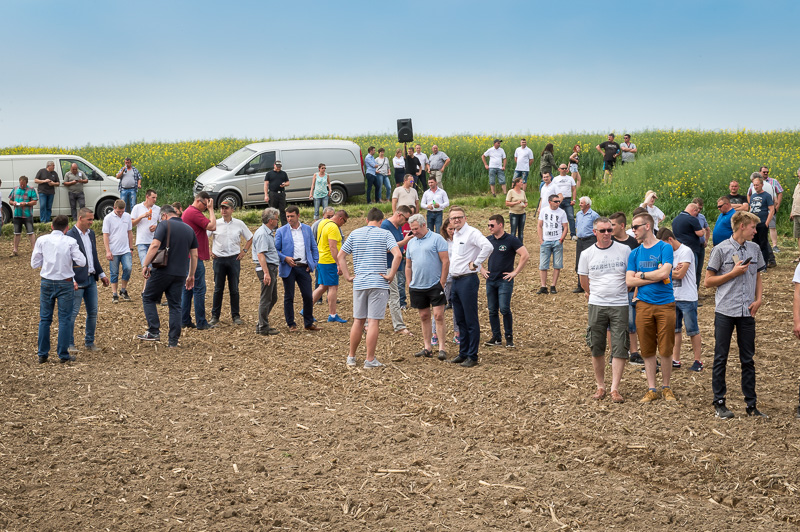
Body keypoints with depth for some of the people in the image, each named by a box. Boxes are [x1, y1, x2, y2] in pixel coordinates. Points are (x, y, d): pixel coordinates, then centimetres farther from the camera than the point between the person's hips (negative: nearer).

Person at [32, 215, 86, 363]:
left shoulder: (42, 240, -1)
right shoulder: (70, 242, -8)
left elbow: (34, 264, 2)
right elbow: (82, 262, -10)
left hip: (46, 283, 3)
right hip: (65, 283, -2)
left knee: (44, 319, 11)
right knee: (65, 319, 5)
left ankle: (42, 354, 15)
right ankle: (63, 355, 7)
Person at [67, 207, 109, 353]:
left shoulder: (91, 233, 13)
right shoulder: (70, 235, -12)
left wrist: (101, 274, 21)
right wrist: (72, 280, -21)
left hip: (91, 279, 8)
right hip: (78, 281, -8)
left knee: (93, 312, 10)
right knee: (73, 313, -1)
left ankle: (89, 342, 20)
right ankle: (69, 344, 8)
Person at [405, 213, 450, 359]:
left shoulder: (437, 239, -4)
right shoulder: (411, 242, 14)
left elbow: (446, 261, -7)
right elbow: (408, 266, 19)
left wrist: (442, 283, -11)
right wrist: (409, 285, 11)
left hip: (435, 285, -5)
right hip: (417, 287, 6)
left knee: (438, 316, -7)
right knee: (424, 317, 10)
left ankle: (442, 348, -4)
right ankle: (427, 348, 17)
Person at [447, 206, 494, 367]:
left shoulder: (472, 233, -12)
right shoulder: (455, 235, 15)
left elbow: (488, 247, -28)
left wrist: (476, 263, -19)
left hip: (468, 280, -9)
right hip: (455, 281, 9)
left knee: (471, 321, -3)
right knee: (460, 320, 15)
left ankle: (472, 356, 1)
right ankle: (463, 353, 23)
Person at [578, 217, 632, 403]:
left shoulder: (624, 250, 1)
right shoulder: (587, 254, 3)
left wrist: (621, 293, 11)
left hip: (620, 305, -1)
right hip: (596, 305, 1)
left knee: (620, 348, -5)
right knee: (597, 348, 5)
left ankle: (615, 388, -1)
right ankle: (600, 386, 18)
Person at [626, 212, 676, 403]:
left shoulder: (664, 248, -2)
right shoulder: (635, 253, 11)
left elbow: (664, 273, -16)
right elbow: (629, 281, 1)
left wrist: (642, 275, -3)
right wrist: (655, 276, -8)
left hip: (665, 305, -3)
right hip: (643, 306, 4)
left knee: (666, 350, 1)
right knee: (647, 350, 5)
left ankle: (666, 387, 15)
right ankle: (651, 389, 12)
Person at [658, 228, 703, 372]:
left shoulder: (686, 251, -12)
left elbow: (680, 274, -19)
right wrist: (674, 270, -16)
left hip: (687, 298, -7)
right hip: (672, 297, 7)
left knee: (693, 330, 1)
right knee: (675, 329, 10)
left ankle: (698, 361, 8)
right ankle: (675, 360, 15)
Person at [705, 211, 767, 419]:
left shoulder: (754, 249, 8)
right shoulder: (721, 250, -5)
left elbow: (758, 277, 18)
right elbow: (708, 281, -4)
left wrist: (758, 300, 3)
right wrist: (734, 273, -12)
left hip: (747, 312, 4)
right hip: (725, 312, -4)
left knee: (748, 359, 8)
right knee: (721, 358, 3)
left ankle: (751, 404, 14)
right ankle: (719, 403, 12)